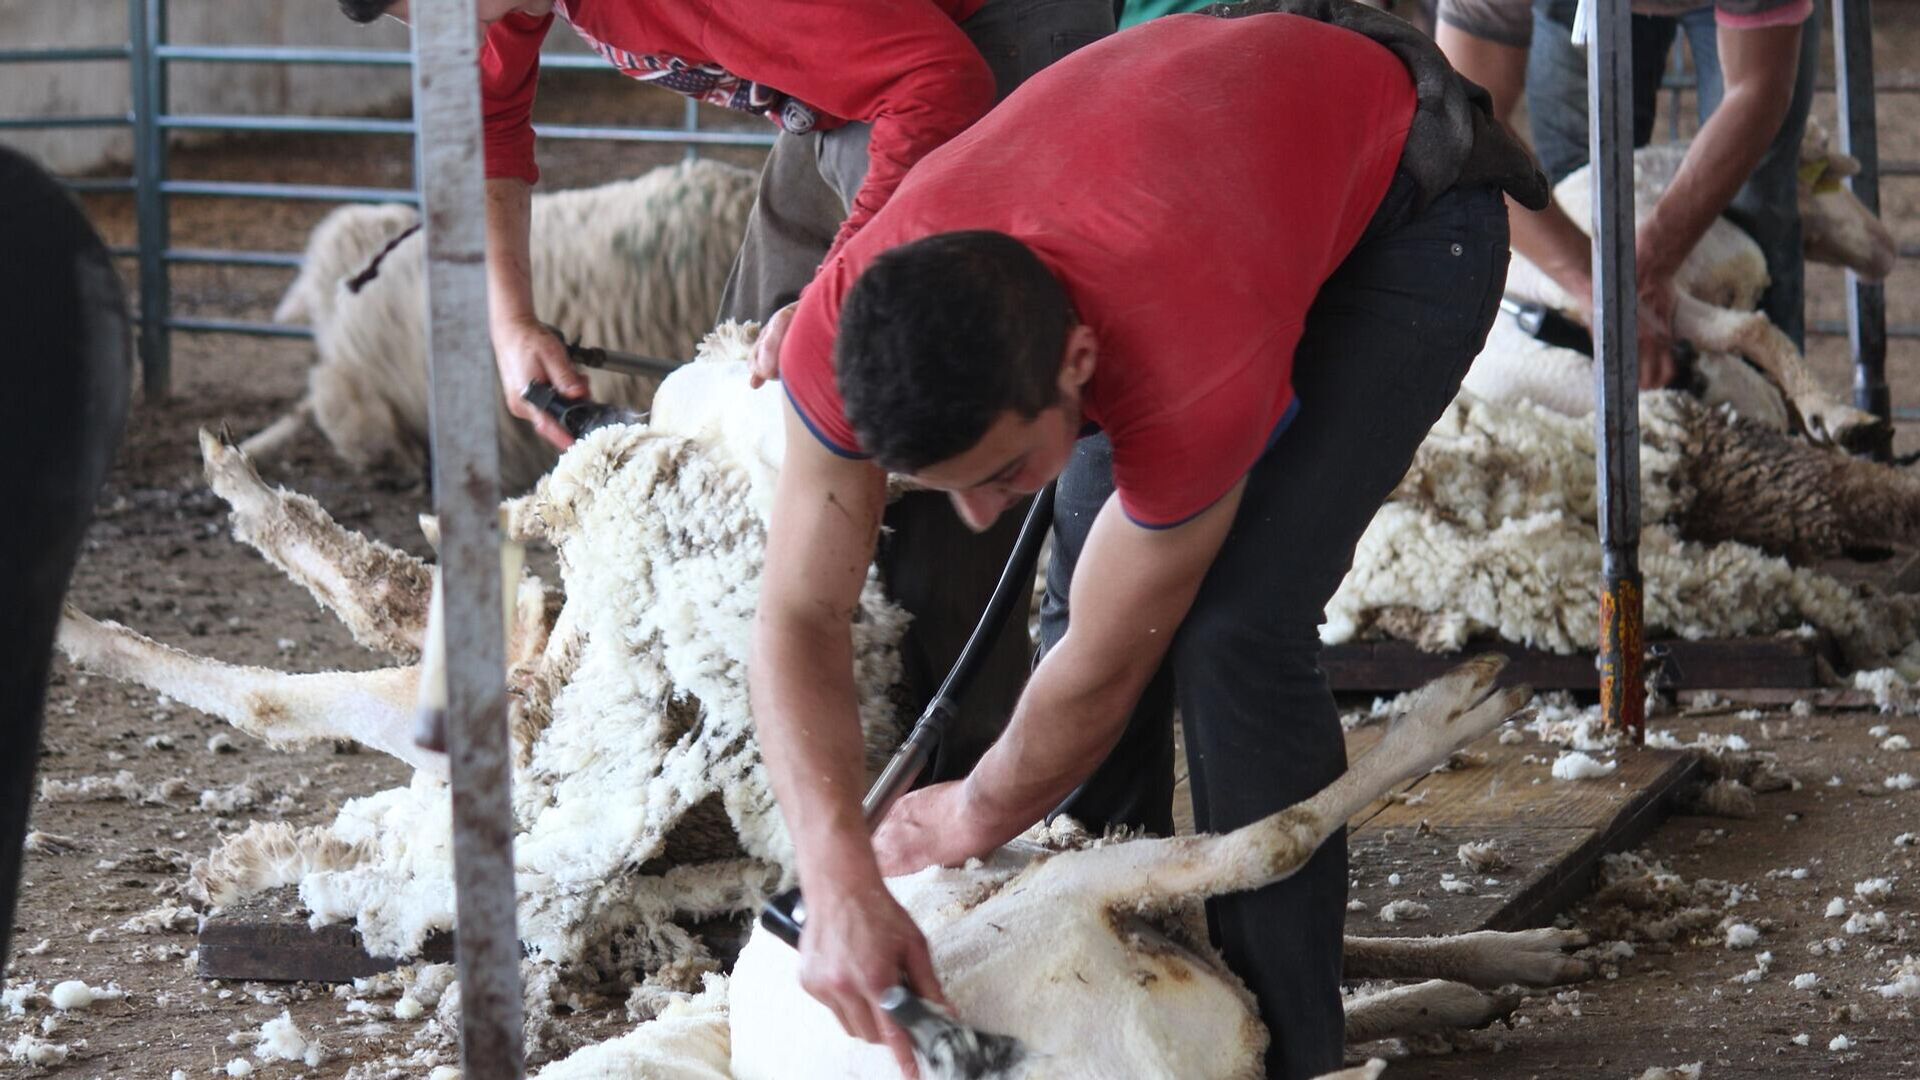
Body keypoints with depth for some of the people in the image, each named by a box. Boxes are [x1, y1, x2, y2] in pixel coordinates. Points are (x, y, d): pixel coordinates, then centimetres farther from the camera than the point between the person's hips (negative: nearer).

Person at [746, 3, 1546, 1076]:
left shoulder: (1196, 374, -45)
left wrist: (974, 822, -11)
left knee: (1237, 624, -18)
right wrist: (840, 880, -40)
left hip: (1410, 209, -6)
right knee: (1082, 593, -2)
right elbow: (800, 618, -26)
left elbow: (1102, 669, -29)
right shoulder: (847, 325, -31)